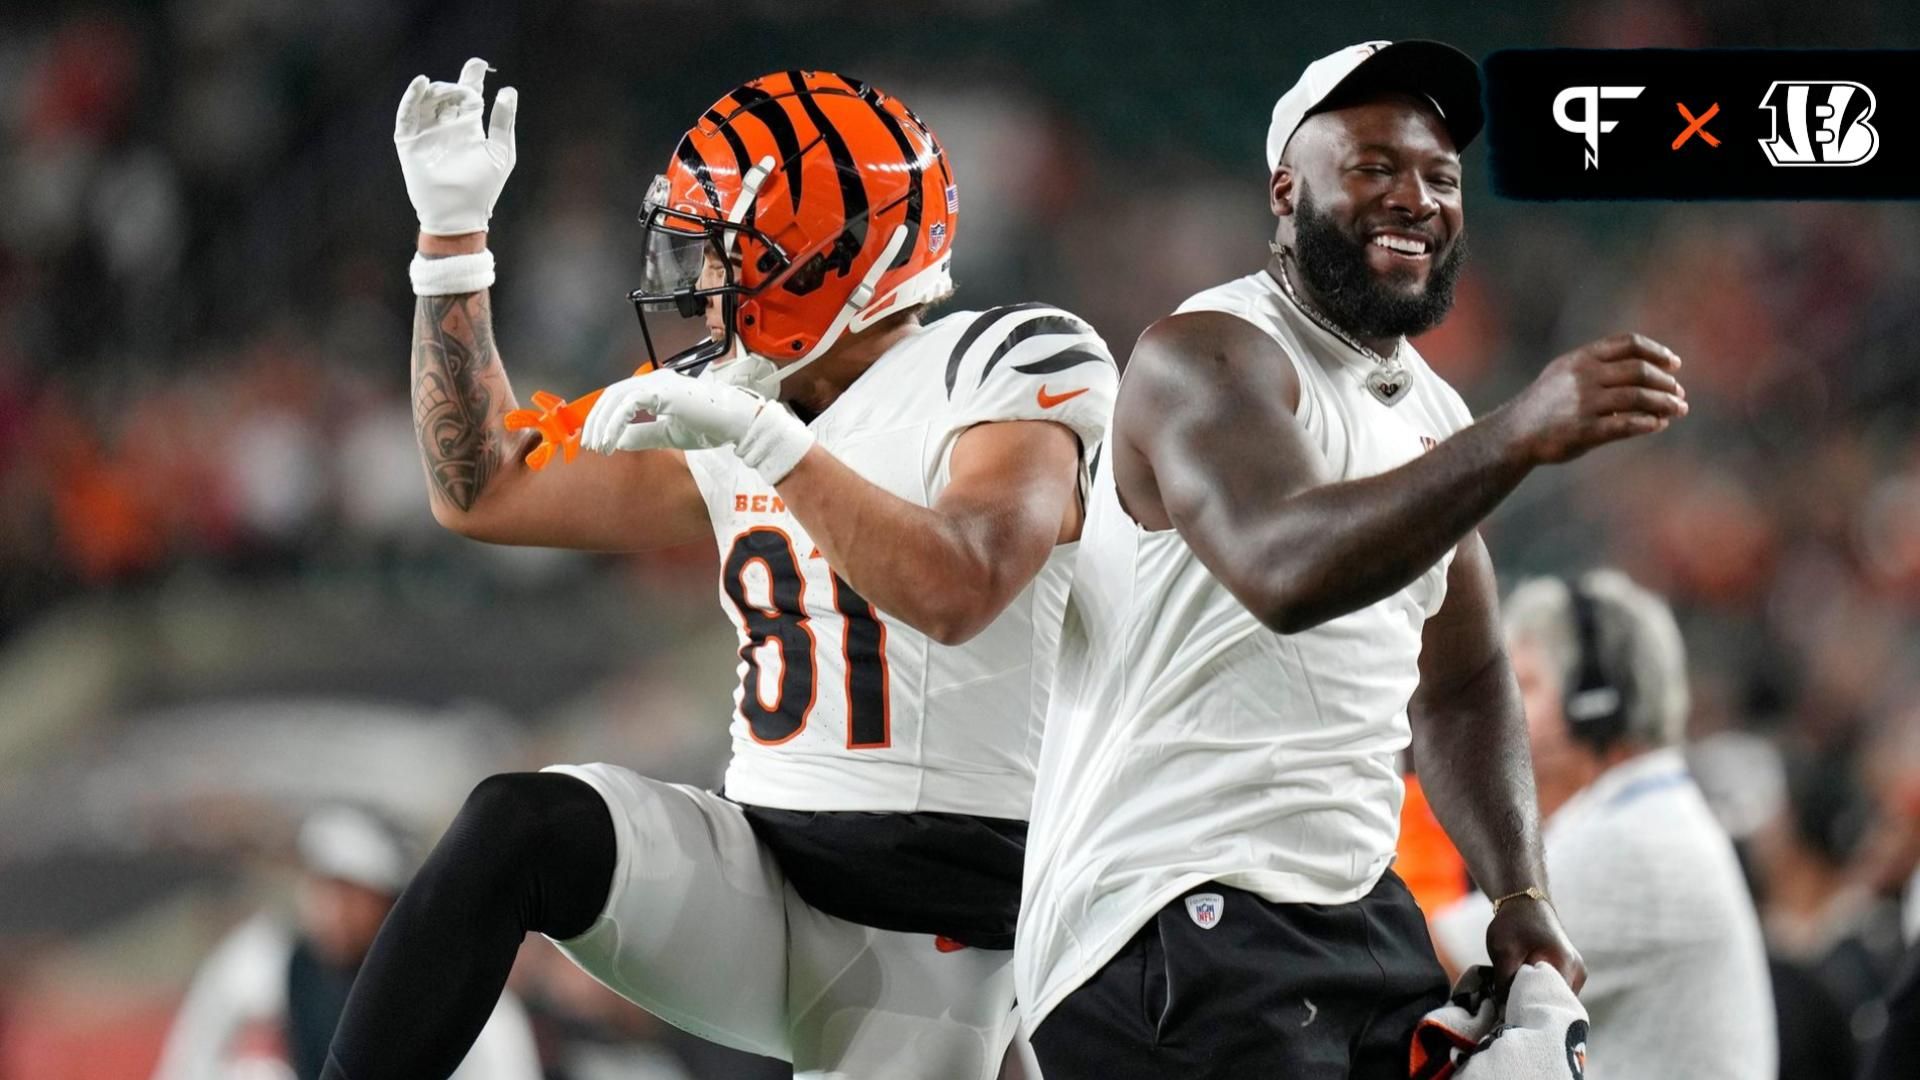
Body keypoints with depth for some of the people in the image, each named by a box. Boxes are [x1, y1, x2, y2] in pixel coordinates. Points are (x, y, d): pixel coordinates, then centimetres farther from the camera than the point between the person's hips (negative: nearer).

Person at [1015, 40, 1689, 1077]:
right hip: (1172, 916, -9)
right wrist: (1522, 434, -38)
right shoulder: (1210, 357, -12)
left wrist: (1520, 895, 7)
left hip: (1354, 905, 9)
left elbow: (1460, 685, 22)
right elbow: (1285, 570, -31)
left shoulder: (1434, 415, 15)